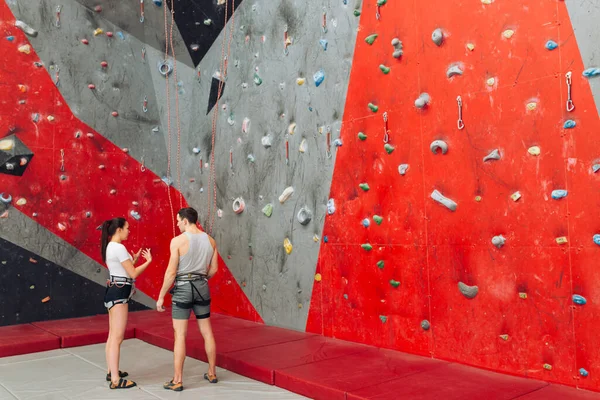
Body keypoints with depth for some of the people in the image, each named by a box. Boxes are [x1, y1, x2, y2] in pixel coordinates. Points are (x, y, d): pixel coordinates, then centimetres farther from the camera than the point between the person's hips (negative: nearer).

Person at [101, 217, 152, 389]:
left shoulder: (109, 247, 13)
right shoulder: (119, 248, -18)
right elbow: (133, 274, -16)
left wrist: (134, 259, 18)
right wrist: (148, 261, -4)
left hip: (113, 291, 11)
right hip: (119, 293, -11)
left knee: (112, 336, 17)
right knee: (117, 338, -6)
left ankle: (111, 372, 27)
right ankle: (115, 380, -1)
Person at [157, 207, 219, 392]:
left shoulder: (178, 240, -13)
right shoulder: (210, 240, 3)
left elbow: (171, 272, -14)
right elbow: (213, 269, 8)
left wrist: (161, 296, -5)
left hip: (182, 288, -5)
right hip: (202, 287, 5)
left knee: (180, 335, 1)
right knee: (207, 332, 14)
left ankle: (177, 380, 7)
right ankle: (212, 373, 24)